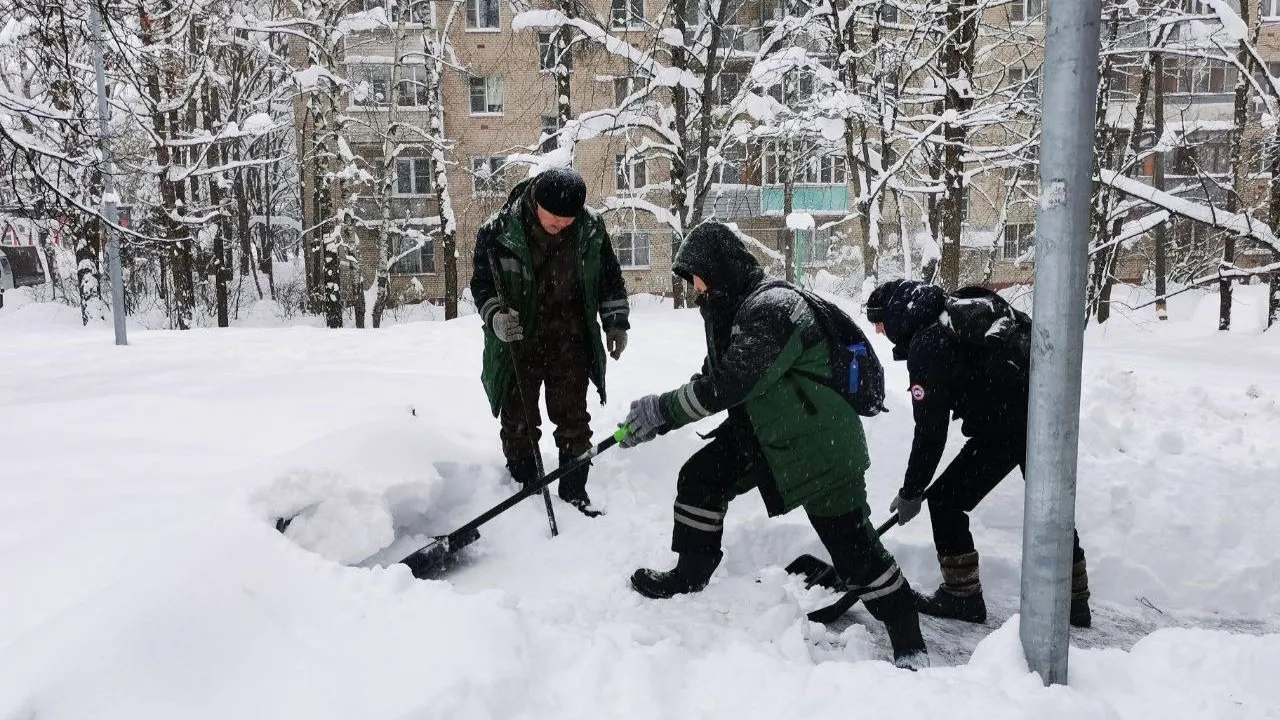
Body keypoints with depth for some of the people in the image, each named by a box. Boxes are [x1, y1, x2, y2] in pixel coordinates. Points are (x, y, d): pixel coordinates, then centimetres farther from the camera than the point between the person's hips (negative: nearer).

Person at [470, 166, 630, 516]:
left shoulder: (590, 228, -7)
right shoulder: (498, 231, -15)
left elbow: (609, 277, 7)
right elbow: (481, 283, -6)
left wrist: (616, 322, 7)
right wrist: (496, 316, -24)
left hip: (570, 339, 1)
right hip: (518, 339, -1)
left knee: (573, 418, 6)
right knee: (518, 421, 4)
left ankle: (574, 491, 20)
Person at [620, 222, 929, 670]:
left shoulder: (771, 309, -25)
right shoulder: (737, 309, 7)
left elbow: (729, 385, -30)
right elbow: (713, 379, 11)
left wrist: (660, 408, -20)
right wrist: (657, 420, 3)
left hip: (820, 446, -10)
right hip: (763, 432, 10)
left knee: (853, 546, -5)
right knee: (700, 477, 7)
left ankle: (909, 646, 10)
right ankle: (690, 576, 26)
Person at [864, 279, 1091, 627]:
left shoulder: (927, 344, -13)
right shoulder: (963, 308, 13)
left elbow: (930, 429, -14)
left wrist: (911, 492, -3)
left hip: (1007, 426, -9)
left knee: (946, 499, 4)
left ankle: (962, 595, 11)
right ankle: (1074, 600, 33)